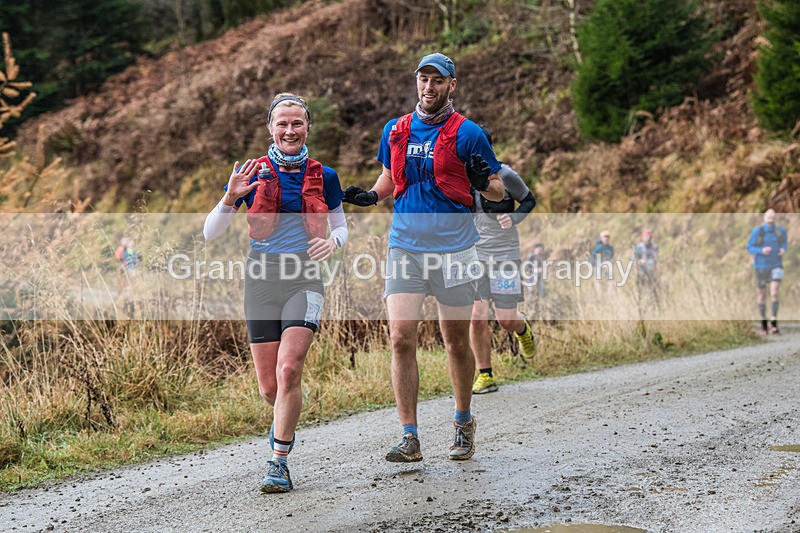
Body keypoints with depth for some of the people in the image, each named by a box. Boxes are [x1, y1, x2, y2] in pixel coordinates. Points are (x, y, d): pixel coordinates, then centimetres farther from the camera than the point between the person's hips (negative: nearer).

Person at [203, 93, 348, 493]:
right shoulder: (253, 174, 1)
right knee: (269, 388, 3)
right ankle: (286, 419, 40)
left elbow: (340, 225, 18)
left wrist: (332, 242, -6)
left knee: (288, 370, -19)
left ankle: (279, 462, -8)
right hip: (262, 277, 1)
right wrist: (231, 198, -19)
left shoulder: (323, 177, 4)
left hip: (305, 277, -1)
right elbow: (210, 233, 0)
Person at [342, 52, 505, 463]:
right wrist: (371, 195, 5)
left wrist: (483, 182, -20)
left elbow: (498, 191, 3)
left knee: (456, 343, 6)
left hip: (453, 249, -3)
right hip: (404, 246, 3)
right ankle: (409, 438, -4)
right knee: (401, 339, -8)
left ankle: (463, 421, 28)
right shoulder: (395, 130, 10)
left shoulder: (467, 133, -1)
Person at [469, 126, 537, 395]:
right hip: (473, 253, 2)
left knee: (506, 319, 0)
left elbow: (529, 200, 3)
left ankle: (523, 328, 39)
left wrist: (513, 218, -15)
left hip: (504, 252, -2)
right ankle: (484, 375, 5)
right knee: (477, 317, -9)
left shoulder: (505, 176, -11)